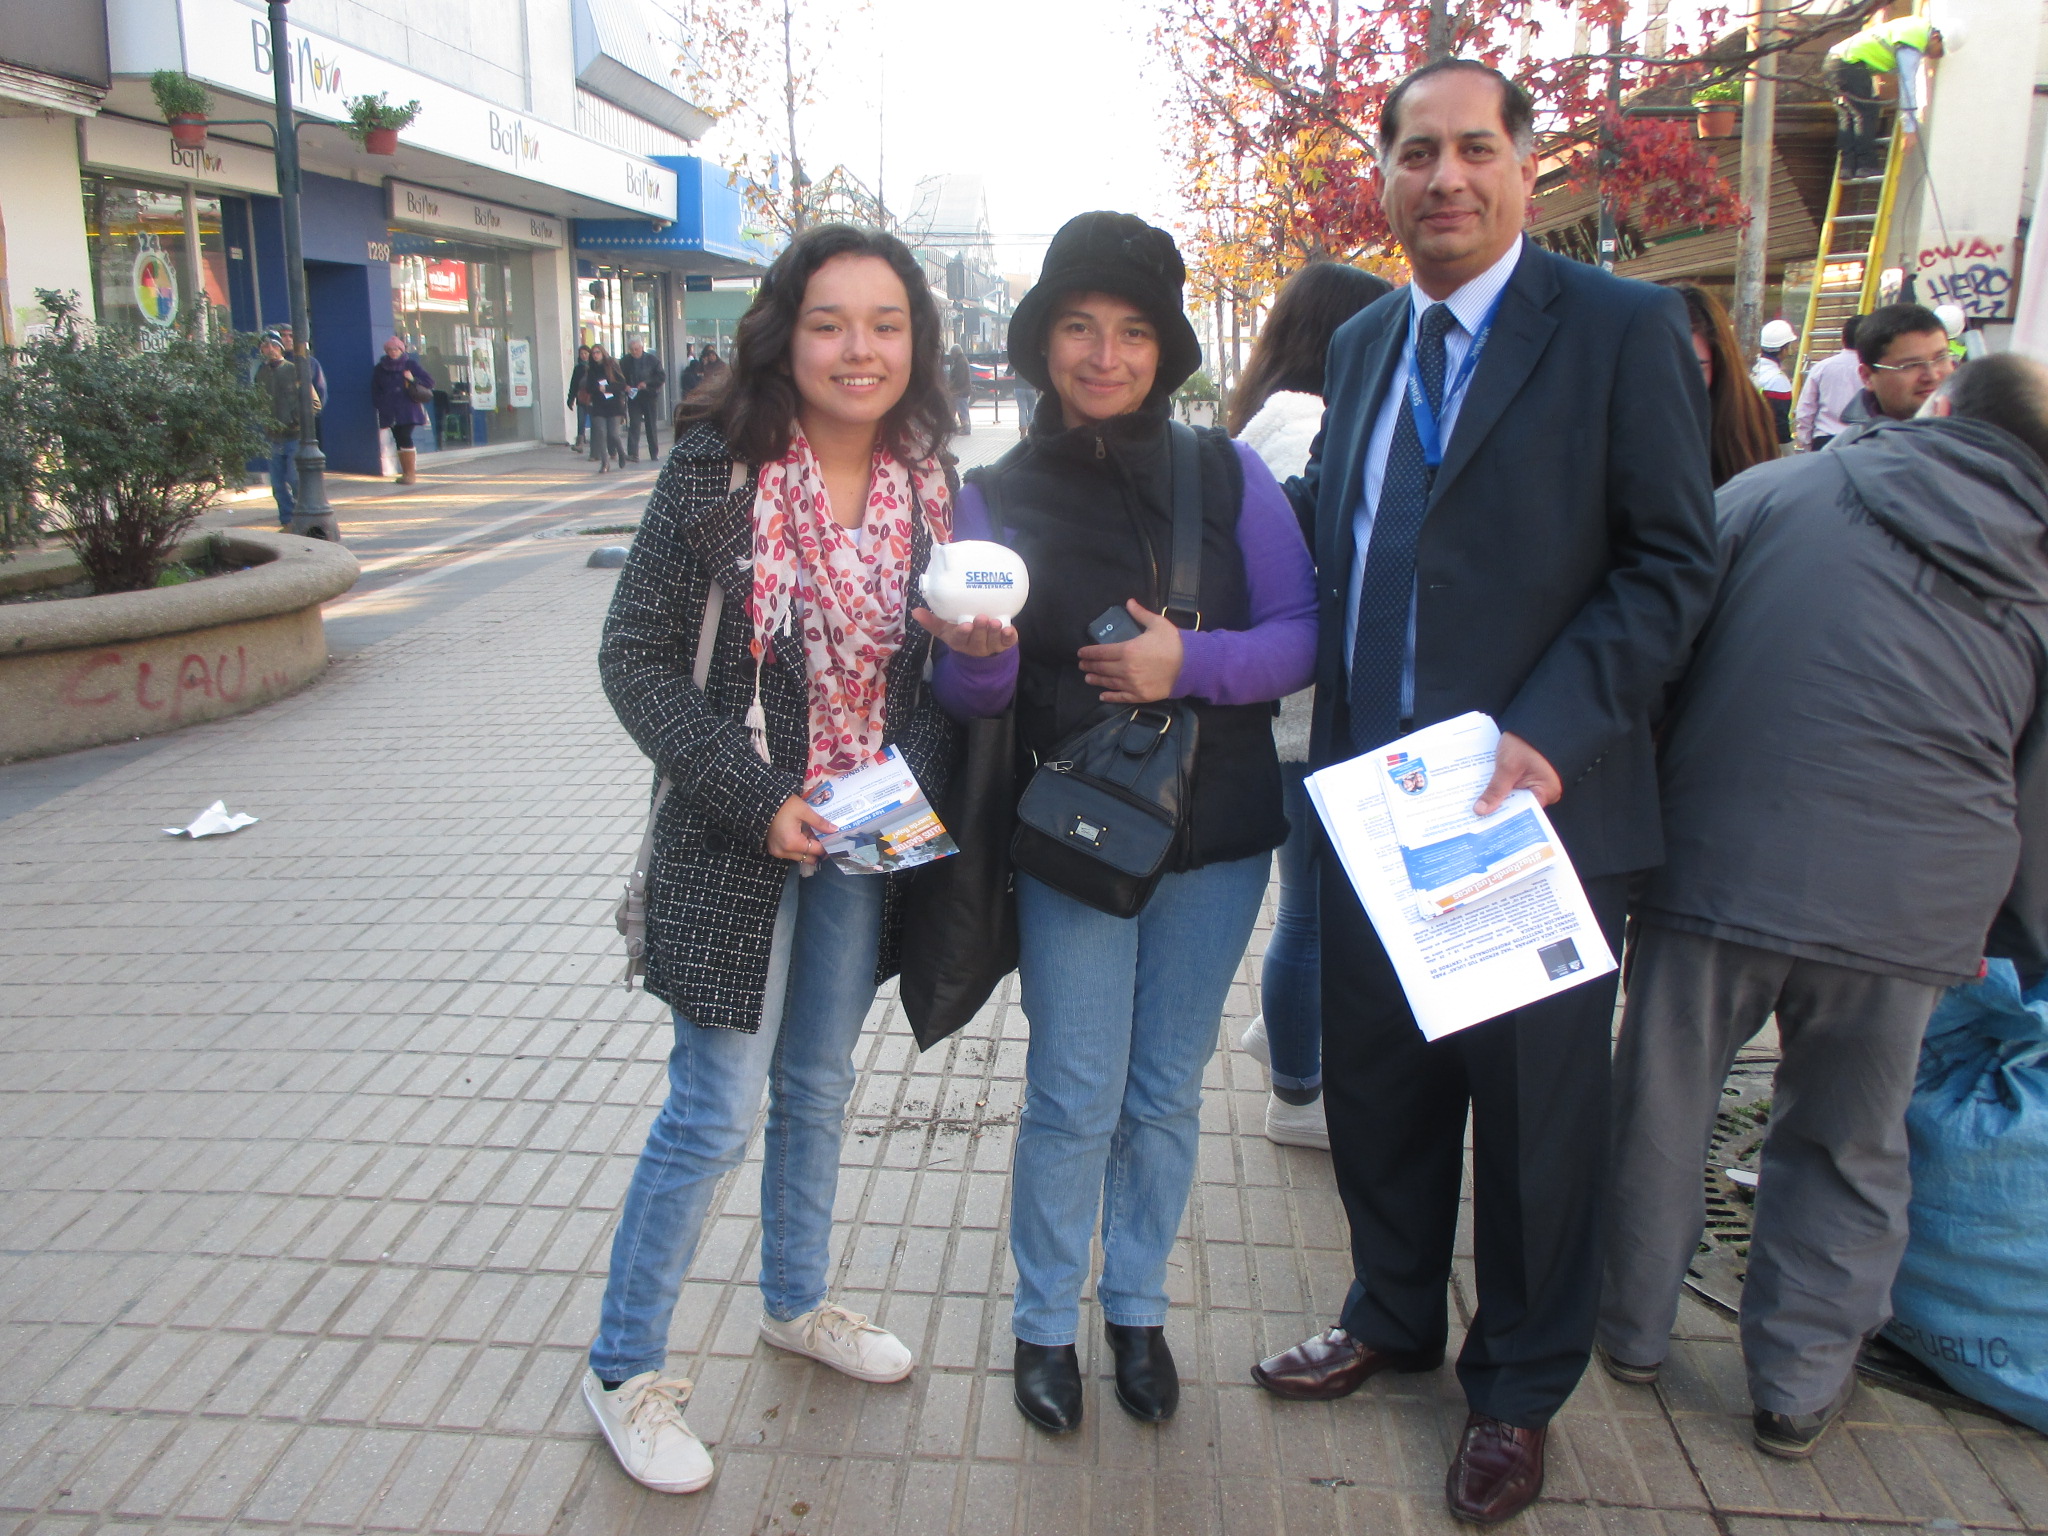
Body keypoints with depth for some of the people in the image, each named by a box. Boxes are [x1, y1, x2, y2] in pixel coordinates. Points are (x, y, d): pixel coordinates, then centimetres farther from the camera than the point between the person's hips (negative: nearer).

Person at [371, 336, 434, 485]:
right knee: (399, 440, 4)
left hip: (408, 410, -4)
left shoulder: (411, 364, 4)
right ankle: (405, 473, 9)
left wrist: (413, 380, -11)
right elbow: (375, 390, 17)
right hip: (390, 411, 4)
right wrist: (380, 403, 4)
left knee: (405, 438, -15)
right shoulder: (380, 369, 12)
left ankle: (411, 473, -13)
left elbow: (429, 382, 4)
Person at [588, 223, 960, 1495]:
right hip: (736, 839, -5)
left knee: (820, 1083, 20)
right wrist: (758, 798, -21)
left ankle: (797, 1301, 43)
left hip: (865, 841, 5)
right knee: (716, 1114, 2)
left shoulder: (928, 487, -2)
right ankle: (625, 1368, 23)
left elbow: (936, 668, 7)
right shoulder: (718, 472, -15)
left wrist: (920, 792, -12)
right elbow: (638, 659, -14)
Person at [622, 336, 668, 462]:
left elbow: (662, 377, -4)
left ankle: (655, 453, 19)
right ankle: (633, 454, -14)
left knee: (651, 426, 8)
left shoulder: (652, 360, -3)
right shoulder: (625, 361, 2)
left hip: (650, 396, 0)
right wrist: (625, 386, -13)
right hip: (633, 397, 0)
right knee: (634, 425, -9)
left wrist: (647, 384, -15)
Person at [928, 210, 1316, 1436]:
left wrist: (1192, 662, -20)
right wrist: (977, 648, -26)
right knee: (1075, 1099, 4)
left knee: (1167, 1093, 14)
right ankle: (1046, 1322, 27)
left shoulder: (1226, 473, -1)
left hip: (1217, 832, 1)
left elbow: (1304, 636, -4)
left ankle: (1139, 1307, 35)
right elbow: (973, 694, -4)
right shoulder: (1000, 495, -2)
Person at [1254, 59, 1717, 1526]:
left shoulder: (1624, 328, -6)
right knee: (1376, 1081, 17)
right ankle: (1393, 1318, 42)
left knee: (1534, 1113, 10)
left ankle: (1519, 1392, 32)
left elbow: (1673, 563, -10)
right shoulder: (1361, 343, 12)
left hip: (1538, 803, -5)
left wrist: (1549, 735, -21)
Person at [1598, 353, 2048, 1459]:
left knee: (1662, 1110, 16)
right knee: (1848, 1146, 18)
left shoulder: (1773, 493, 3)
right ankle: (1800, 1386, 31)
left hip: (1720, 863, -1)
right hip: (1909, 903, 2)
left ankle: (1632, 1329, 33)